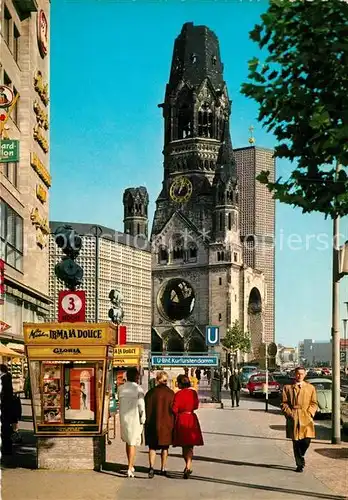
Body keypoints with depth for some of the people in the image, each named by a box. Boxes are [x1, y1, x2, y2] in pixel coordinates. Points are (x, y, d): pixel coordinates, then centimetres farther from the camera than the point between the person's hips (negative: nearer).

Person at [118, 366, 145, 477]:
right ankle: (130, 468, -1)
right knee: (133, 443, 4)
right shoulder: (138, 389, -13)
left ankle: (131, 466, 32)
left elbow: (120, 404, 2)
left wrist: (122, 417, 9)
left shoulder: (121, 388, 0)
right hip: (134, 419, -4)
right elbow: (141, 406, -11)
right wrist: (143, 420, -2)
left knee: (128, 441, 20)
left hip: (123, 418, 4)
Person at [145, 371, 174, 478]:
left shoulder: (151, 392, -5)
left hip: (153, 424, 0)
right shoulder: (170, 393, -5)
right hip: (166, 424, 1)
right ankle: (163, 469, 20)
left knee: (152, 446, 5)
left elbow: (146, 408, -2)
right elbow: (173, 409, -3)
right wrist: (173, 424, 6)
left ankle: (151, 467, -14)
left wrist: (147, 422, 6)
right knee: (165, 447, 13)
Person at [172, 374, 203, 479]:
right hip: (191, 419, 1)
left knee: (184, 445, 14)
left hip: (181, 420, -1)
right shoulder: (193, 393, -3)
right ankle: (188, 467, -13)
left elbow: (174, 409, -12)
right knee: (190, 446, 4)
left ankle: (188, 467, 27)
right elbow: (196, 406, 6)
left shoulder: (178, 394, -12)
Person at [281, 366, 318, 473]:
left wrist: (309, 413, -3)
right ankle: (299, 464, 14)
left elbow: (314, 403, 11)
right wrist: (289, 413, -6)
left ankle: (301, 456, 23)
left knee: (306, 440, -7)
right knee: (296, 442, 1)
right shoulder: (287, 388, 7)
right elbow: (284, 403, 6)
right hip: (293, 419, 0)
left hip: (306, 419, 1)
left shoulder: (310, 388, 10)